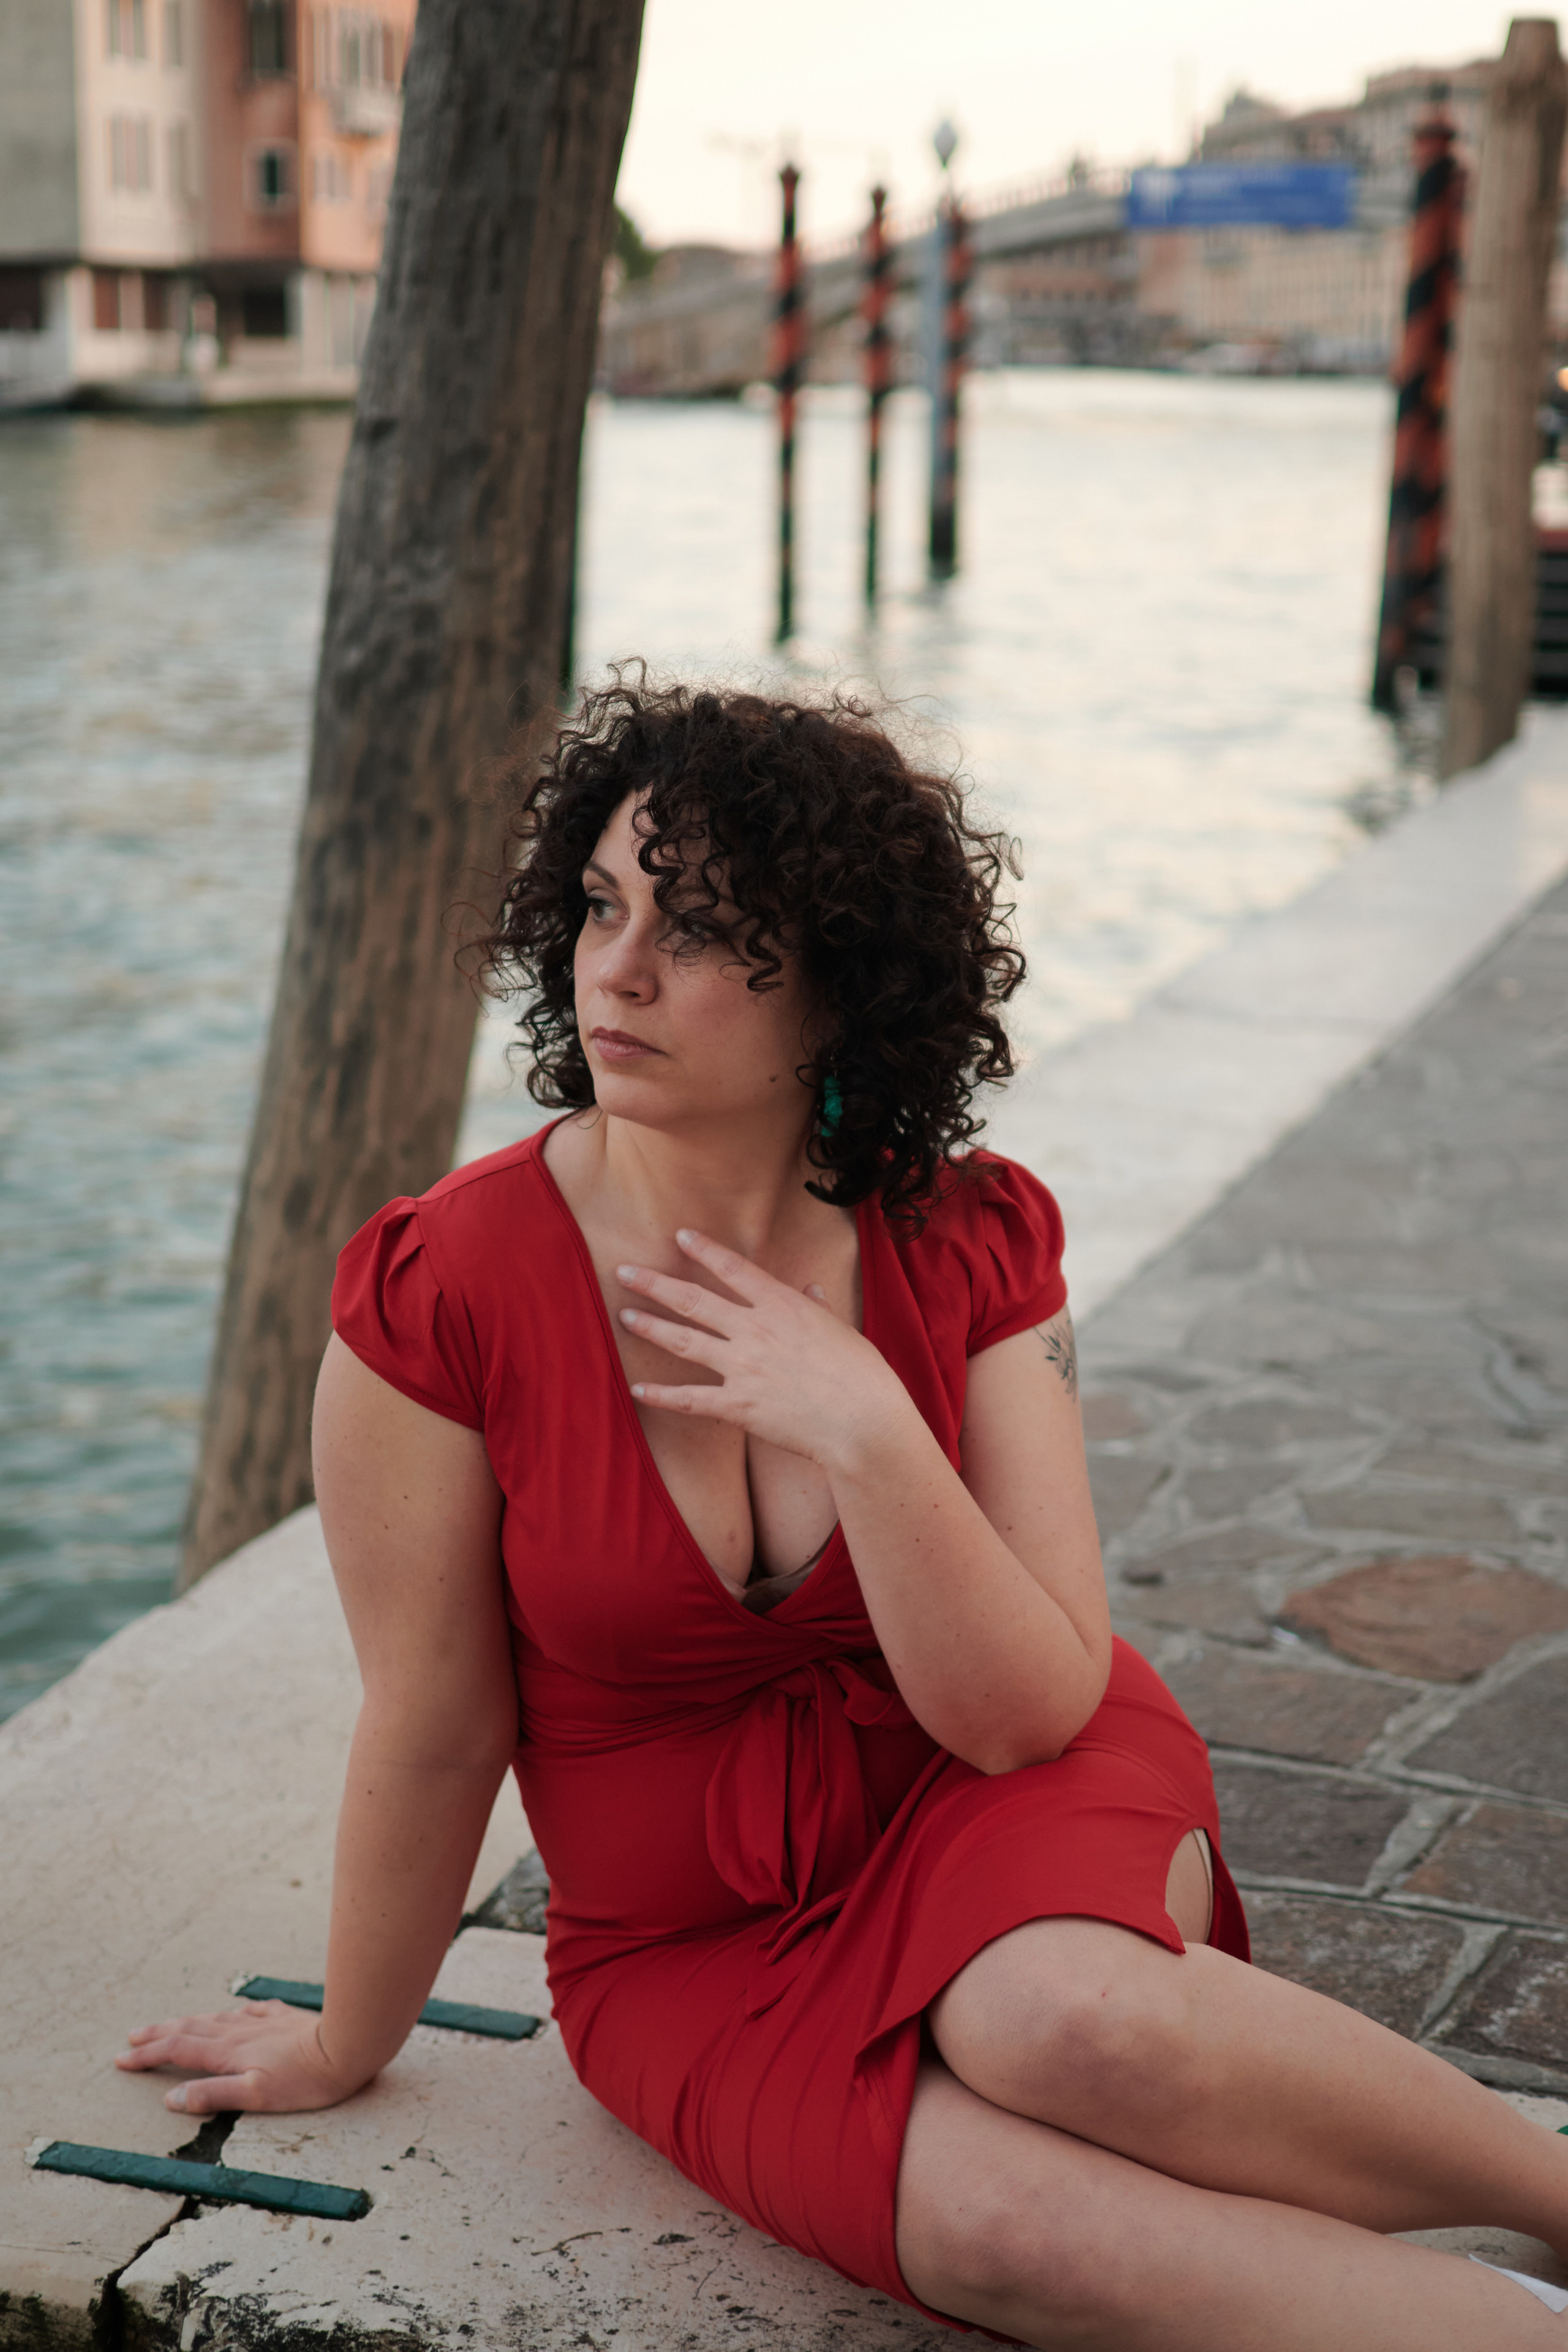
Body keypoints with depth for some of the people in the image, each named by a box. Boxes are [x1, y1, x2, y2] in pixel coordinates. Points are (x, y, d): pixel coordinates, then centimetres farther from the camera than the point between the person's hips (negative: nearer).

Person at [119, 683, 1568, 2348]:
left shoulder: (969, 1246, -11)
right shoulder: (437, 1292, -18)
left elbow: (1025, 1714, -14)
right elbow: (431, 1741, -5)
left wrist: (867, 1435, -27)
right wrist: (345, 2046, 6)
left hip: (993, 1819, 1)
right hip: (695, 1952, 0)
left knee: (1073, 2020, -36)